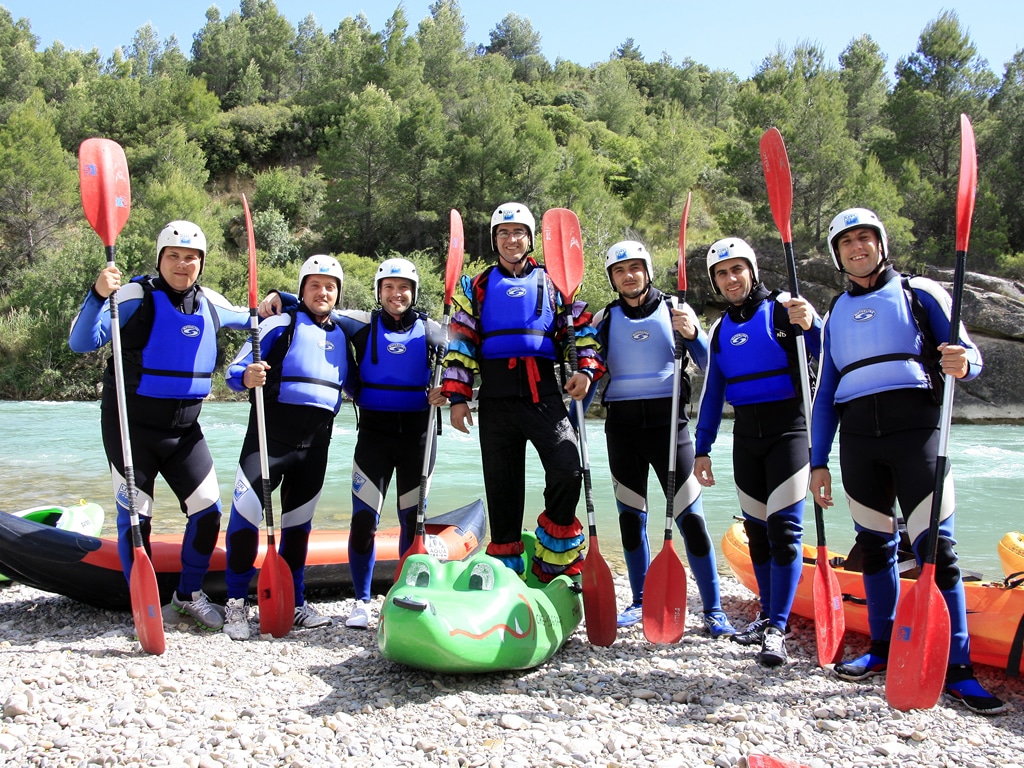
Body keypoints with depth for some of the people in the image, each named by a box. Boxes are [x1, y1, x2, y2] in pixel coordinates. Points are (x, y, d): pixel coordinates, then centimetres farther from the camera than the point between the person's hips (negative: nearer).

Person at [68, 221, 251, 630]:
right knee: (135, 517, 1)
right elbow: (81, 342, -20)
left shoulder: (210, 304, 4)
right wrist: (98, 296, -36)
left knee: (209, 511, 5)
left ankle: (189, 593, 26)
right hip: (131, 428, -5)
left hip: (184, 429, 5)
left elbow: (248, 321, 25)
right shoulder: (138, 297, -12)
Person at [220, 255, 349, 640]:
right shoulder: (281, 324, -2)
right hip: (269, 435, -5)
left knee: (299, 521, 13)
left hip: (316, 444, 5)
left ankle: (294, 601, 25)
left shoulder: (342, 336, 14)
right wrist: (248, 378, -29)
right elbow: (235, 370, -6)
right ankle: (236, 603, 6)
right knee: (246, 513, -9)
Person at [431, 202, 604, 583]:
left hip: (543, 394, -1)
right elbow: (461, 342, 9)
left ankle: (553, 562, 2)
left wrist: (587, 368, -5)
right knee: (501, 485, 5)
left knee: (567, 472, -18)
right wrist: (457, 396, 1)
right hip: (496, 398, 1)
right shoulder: (479, 286, 15)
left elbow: (581, 327, 13)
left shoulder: (551, 281, 14)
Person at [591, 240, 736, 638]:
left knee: (690, 516, -5)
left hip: (667, 420, -2)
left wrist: (692, 334, -17)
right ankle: (641, 602, 23)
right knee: (630, 516, 9)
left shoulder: (675, 311, 3)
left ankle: (713, 610, 5)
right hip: (621, 423, 3)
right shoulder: (605, 319, 8)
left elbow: (710, 366, 1)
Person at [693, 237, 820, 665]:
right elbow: (712, 393, 14)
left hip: (788, 431, -5)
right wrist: (702, 449, 11)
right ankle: (768, 616, 24)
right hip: (746, 436, 6)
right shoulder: (721, 329, 12)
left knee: (784, 529, -9)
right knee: (756, 529, 10)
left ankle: (778, 630, -3)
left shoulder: (783, 310, -4)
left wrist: (811, 325, -33)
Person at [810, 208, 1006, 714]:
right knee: (874, 544, 9)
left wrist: (961, 363, -20)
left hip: (915, 425, -4)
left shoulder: (920, 294, 10)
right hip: (858, 436, 4)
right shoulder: (836, 315, 20)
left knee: (935, 546, -9)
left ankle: (956, 668, -4)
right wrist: (817, 461, 12)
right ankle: (884, 648, 22)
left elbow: (966, 354, 5)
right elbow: (826, 394, 18)